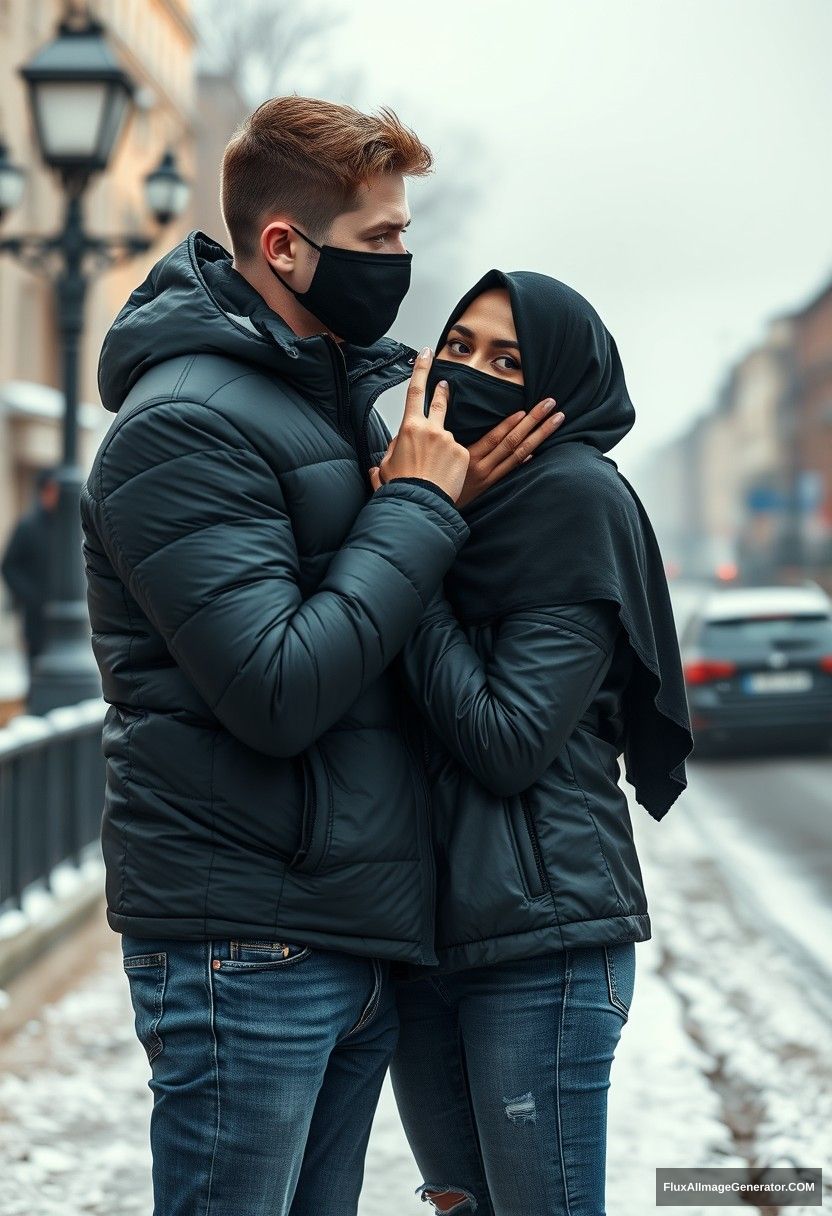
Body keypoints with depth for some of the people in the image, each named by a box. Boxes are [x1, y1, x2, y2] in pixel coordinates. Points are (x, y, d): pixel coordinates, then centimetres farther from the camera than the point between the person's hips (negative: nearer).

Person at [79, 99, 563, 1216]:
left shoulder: (354, 397, 14)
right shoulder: (184, 422, -14)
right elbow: (279, 693, -22)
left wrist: (453, 492, 0)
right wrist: (422, 509, -13)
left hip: (357, 934, 9)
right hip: (243, 944, -9)